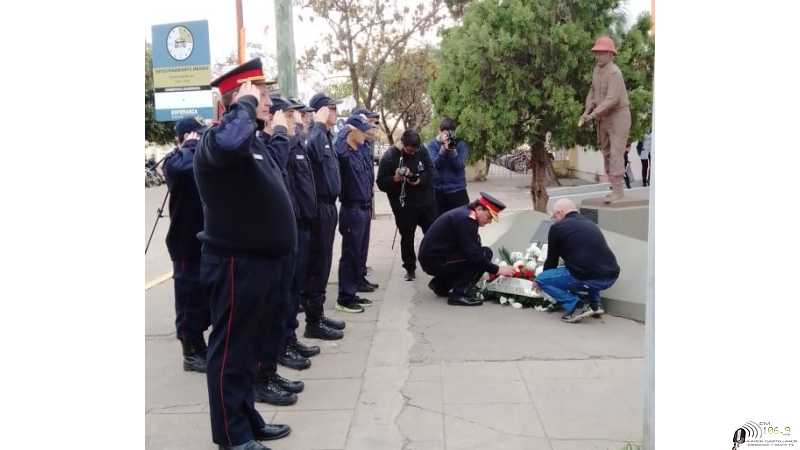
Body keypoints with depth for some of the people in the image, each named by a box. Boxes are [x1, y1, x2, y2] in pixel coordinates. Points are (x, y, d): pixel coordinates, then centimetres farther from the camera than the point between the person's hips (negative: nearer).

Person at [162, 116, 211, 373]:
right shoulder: (174, 161, -9)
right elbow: (185, 167, -32)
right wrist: (191, 146, -15)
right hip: (187, 241, -7)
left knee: (204, 296, 15)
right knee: (189, 298, 2)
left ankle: (200, 347, 29)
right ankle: (191, 354, 13)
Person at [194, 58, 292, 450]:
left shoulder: (253, 141, 15)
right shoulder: (218, 137, -16)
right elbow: (231, 143, -42)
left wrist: (280, 130, 31)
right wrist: (247, 104, -27)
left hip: (261, 262, 10)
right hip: (236, 265, -10)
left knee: (250, 347, 19)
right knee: (231, 350, 2)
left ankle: (247, 418, 33)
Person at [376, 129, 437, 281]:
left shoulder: (422, 152, 1)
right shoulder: (389, 157, -10)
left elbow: (432, 172, 1)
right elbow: (381, 183, -10)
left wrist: (420, 179, -19)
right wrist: (395, 178, -29)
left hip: (426, 202, 3)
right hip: (404, 207, -3)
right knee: (407, 238, 6)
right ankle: (410, 269, 21)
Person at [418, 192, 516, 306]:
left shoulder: (465, 213, 12)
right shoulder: (465, 219, -19)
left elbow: (471, 249, 18)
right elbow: (472, 254, -23)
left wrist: (492, 269, 14)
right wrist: (497, 270, -15)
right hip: (435, 261, -10)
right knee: (485, 253, -14)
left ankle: (440, 284, 20)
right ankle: (460, 294, -13)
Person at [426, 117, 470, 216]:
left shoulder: (461, 144, 0)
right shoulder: (432, 145, 1)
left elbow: (460, 165, -11)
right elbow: (434, 164, -13)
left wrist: (452, 150, -25)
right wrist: (443, 149, -23)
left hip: (458, 190, 0)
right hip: (438, 191, 0)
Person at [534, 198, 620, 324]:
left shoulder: (557, 227, 5)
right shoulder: (591, 224, 25)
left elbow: (552, 260, 14)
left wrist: (540, 281, 33)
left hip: (587, 278, -7)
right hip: (611, 277, 7)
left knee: (542, 279, 8)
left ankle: (576, 307, -4)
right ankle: (595, 305, 23)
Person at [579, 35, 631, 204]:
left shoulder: (614, 73, -22)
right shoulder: (597, 69, 7)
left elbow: (612, 99, -29)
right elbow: (594, 92, 14)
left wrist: (593, 115, -31)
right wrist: (587, 111, -1)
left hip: (619, 117, -8)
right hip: (603, 118, 8)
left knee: (616, 153, -12)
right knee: (607, 153, 8)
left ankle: (618, 191, -9)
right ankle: (617, 190, 15)